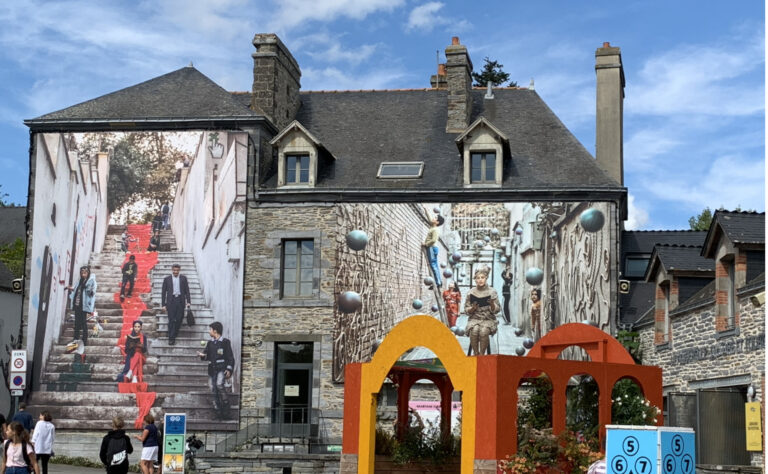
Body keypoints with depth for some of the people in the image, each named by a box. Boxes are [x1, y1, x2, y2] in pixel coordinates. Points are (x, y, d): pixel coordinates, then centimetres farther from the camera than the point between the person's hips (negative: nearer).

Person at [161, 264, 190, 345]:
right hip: (171, 301, -2)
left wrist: (188, 301, -1)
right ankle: (171, 338, -3)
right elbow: (163, 292, 6)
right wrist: (164, 304, 1)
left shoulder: (183, 278, 8)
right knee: (171, 320, -5)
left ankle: (174, 335, 21)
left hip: (180, 300, 2)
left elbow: (187, 290, 8)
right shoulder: (167, 279, 5)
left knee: (179, 319, 2)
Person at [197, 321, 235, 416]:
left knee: (219, 385, -25)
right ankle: (218, 409, 8)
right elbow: (206, 355, 17)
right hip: (212, 368, 6)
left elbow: (230, 357, -2)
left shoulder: (225, 342, -1)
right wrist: (202, 355, -7)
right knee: (213, 389, 1)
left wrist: (229, 369, -11)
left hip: (222, 368, -5)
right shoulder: (210, 343, 14)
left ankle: (225, 403, -8)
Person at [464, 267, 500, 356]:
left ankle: (482, 354, -20)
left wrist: (492, 304, -19)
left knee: (484, 331, -34)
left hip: (488, 319, -1)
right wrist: (473, 308, -13)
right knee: (474, 330, -33)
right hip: (474, 318, 1)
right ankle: (475, 353, -17)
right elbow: (466, 310, 8)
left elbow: (496, 310, 2)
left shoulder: (492, 292, 3)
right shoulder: (471, 292, 5)